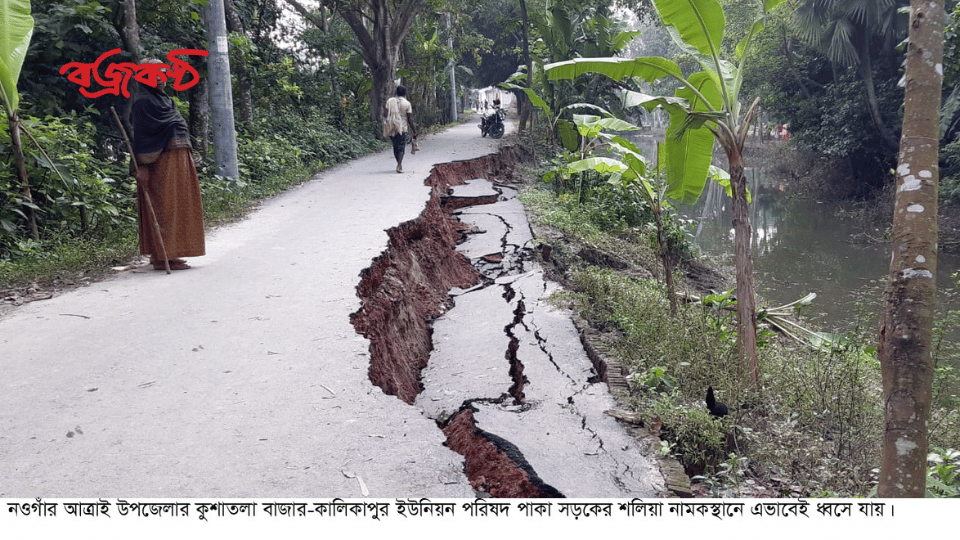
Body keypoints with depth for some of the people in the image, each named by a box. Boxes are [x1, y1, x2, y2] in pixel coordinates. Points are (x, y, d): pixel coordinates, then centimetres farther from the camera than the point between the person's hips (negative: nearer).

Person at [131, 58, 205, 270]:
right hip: (160, 163, -9)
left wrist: (186, 158, 21)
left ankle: (169, 253, 17)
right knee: (163, 207, -9)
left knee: (177, 205, 10)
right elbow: (141, 134, -14)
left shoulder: (165, 100, 21)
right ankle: (162, 257, -6)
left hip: (177, 161, 9)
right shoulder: (143, 102, -7)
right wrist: (143, 166, -20)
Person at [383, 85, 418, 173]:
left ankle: (399, 164, 24)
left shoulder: (389, 101, 7)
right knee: (401, 147, -3)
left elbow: (386, 114, 1)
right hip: (402, 128, -3)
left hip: (391, 127, 3)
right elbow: (410, 120, -3)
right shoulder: (407, 104, 0)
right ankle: (399, 165, -21)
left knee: (395, 146, 16)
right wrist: (414, 132, 1)